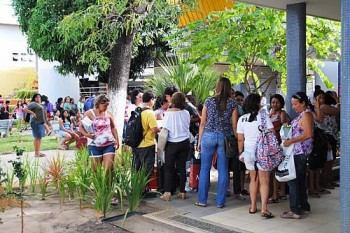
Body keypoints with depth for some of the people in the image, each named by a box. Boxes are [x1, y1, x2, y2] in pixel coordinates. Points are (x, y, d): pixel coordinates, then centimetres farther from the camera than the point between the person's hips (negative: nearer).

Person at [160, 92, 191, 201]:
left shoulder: (168, 113, -11)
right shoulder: (186, 113, -2)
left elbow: (165, 129, -9)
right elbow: (187, 125, 8)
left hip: (172, 144, -3)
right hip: (185, 142, 3)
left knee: (169, 168, 5)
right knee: (182, 167, 10)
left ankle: (167, 192, 2)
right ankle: (182, 192, 15)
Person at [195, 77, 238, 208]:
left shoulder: (209, 101, 0)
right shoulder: (232, 104, 0)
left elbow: (202, 123, 2)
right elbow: (234, 126, 0)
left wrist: (199, 141, 8)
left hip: (209, 136, 0)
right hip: (225, 137, 1)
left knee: (205, 169, 8)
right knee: (223, 170, 7)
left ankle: (202, 200, 13)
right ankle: (220, 201, 12)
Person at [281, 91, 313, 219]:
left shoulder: (306, 114, -14)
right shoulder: (302, 114, 17)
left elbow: (308, 134, -24)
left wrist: (291, 141, -23)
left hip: (300, 151, -10)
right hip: (298, 151, 10)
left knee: (293, 180, -7)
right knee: (300, 179, 15)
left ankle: (295, 210, -2)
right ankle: (304, 206, 25)